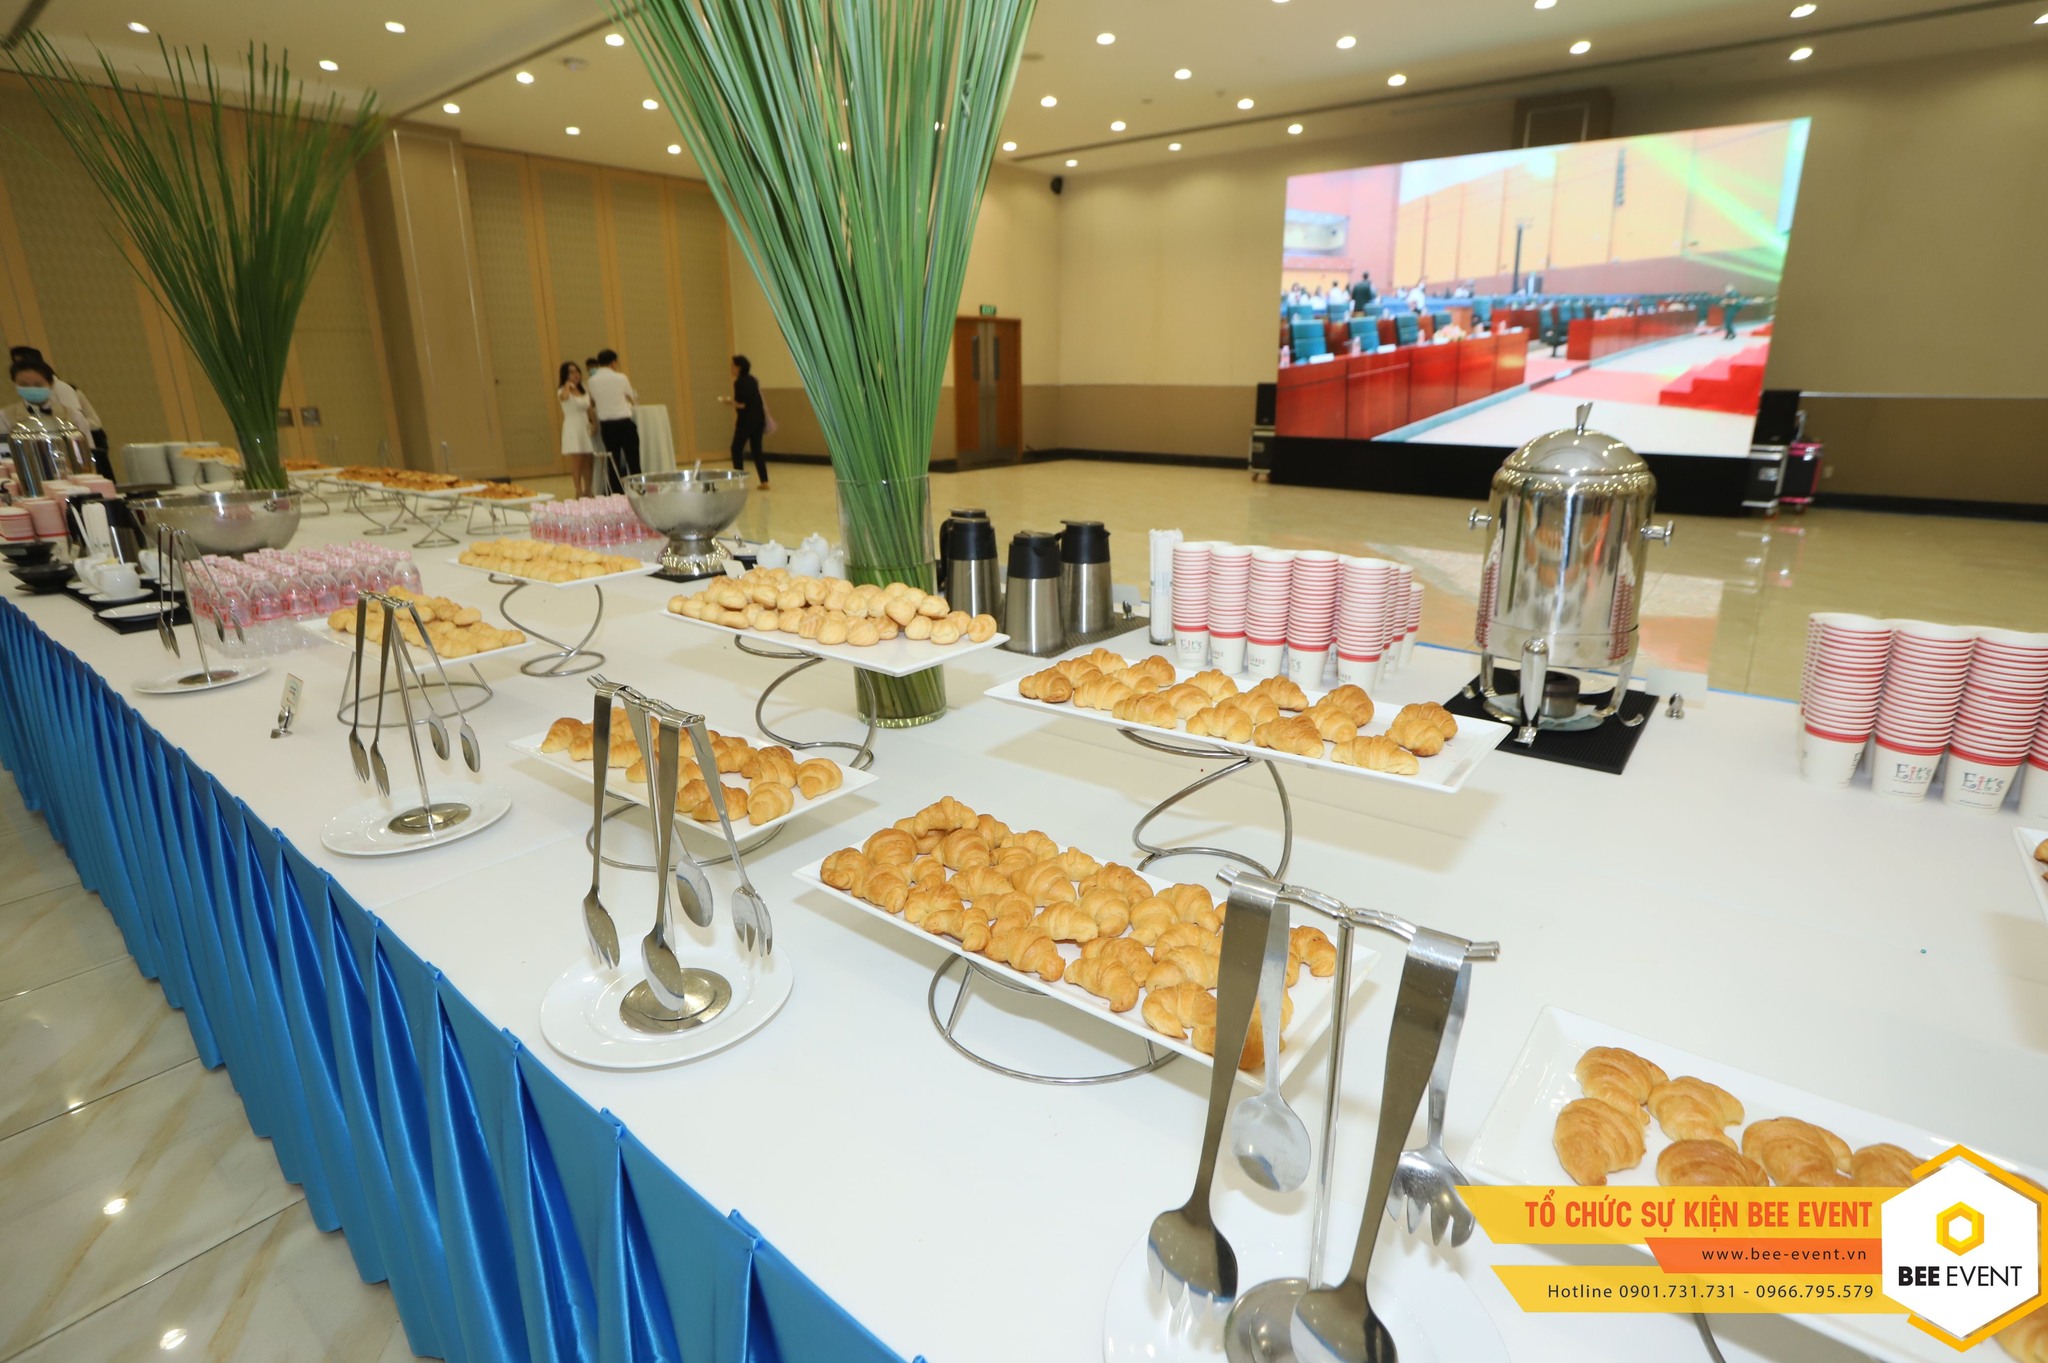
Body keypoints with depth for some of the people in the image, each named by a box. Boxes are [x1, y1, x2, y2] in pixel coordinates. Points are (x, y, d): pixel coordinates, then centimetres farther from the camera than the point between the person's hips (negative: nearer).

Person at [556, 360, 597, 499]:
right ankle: (579, 493, -3)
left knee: (587, 463, 8)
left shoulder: (584, 391, 15)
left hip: (586, 428, 6)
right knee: (576, 464, -7)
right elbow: (564, 396, -31)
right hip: (573, 429, -6)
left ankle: (588, 491, 17)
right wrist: (568, 384, -14)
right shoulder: (563, 391, -5)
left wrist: (594, 423, -2)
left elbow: (589, 410, 14)